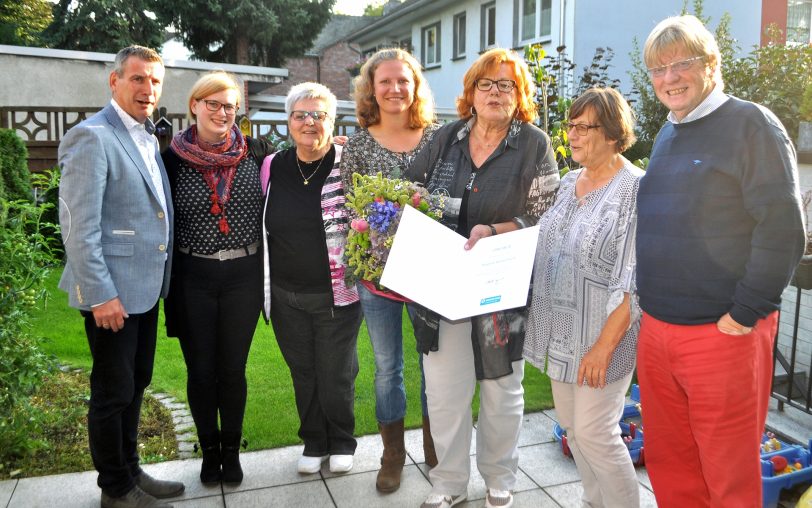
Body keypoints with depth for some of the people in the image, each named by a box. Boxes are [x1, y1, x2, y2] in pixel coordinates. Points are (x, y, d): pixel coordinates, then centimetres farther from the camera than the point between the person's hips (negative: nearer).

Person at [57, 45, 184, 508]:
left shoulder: (148, 137, 12)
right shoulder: (93, 137, -14)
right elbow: (78, 226, -18)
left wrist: (161, 277, 11)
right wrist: (101, 294, -20)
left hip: (146, 287, 8)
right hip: (112, 293, -8)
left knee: (135, 385, 18)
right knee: (113, 392, 5)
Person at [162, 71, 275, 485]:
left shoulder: (255, 152, 0)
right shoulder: (174, 157, -1)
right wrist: (169, 278, 1)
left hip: (244, 276, 0)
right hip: (193, 278, 0)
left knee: (233, 369, 11)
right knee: (201, 371, 10)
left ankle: (232, 449, 31)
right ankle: (209, 449, 32)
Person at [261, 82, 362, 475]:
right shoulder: (273, 167, 3)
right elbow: (261, 227, 13)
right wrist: (265, 287, 11)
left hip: (336, 295, -3)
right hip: (285, 297, 4)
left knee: (336, 376, 8)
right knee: (303, 374, 16)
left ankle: (341, 442, 32)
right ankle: (313, 442, 36)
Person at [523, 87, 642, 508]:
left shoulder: (637, 189, -14)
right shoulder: (569, 183, 10)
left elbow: (636, 283, -18)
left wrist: (604, 346, -21)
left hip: (602, 333, -8)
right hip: (561, 330, 8)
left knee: (594, 432, 0)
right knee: (571, 425, 17)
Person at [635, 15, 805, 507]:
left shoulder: (751, 124, -8)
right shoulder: (667, 135, 14)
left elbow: (783, 229, -15)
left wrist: (744, 315, -15)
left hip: (722, 334, -7)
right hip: (655, 331, 7)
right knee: (667, 464, 17)